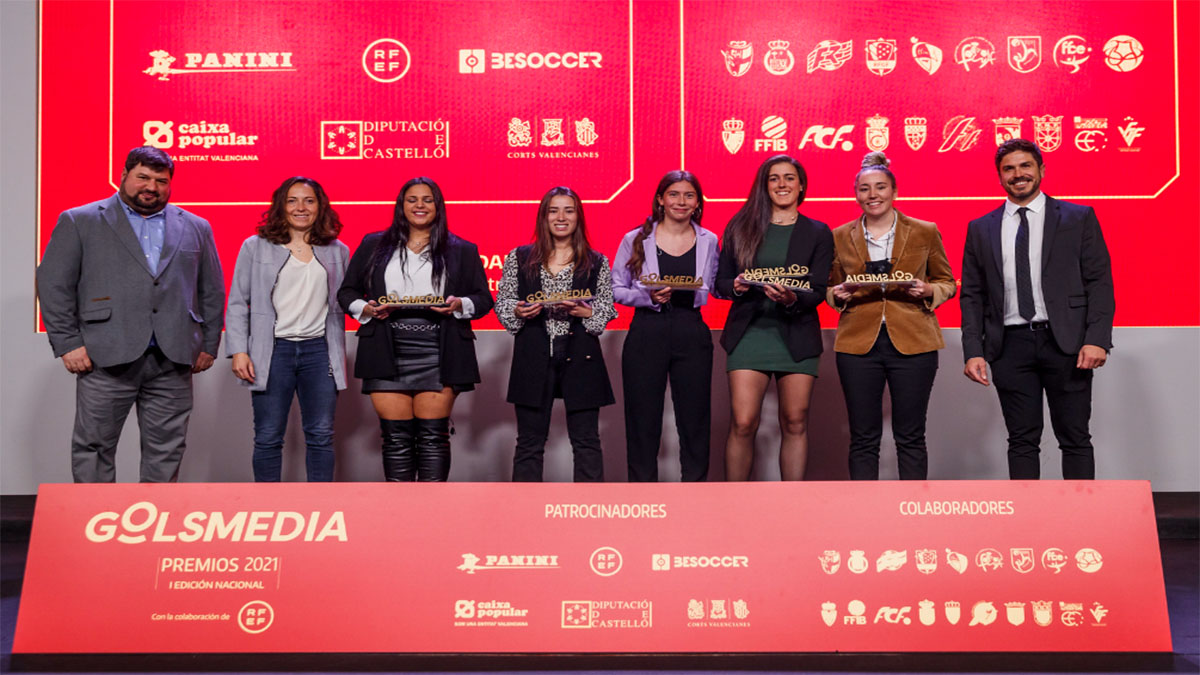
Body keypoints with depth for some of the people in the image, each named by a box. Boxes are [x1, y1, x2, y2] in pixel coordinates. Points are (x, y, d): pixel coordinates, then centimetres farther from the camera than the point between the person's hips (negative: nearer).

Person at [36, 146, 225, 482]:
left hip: (173, 361, 2)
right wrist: (68, 344, -5)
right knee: (94, 447, 3)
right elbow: (53, 284, 2)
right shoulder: (79, 222, 7)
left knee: (167, 453, 5)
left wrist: (209, 346, 10)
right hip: (106, 358, -2)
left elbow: (212, 291, 17)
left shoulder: (196, 228, 14)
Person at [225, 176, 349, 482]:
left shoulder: (337, 251, 11)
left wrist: (338, 358, 8)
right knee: (268, 438, 2)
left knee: (321, 436, 3)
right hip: (273, 351, -1)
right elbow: (237, 303, 5)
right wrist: (238, 351, -6)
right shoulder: (255, 247, 6)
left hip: (319, 350, 2)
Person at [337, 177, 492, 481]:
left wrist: (460, 305, -10)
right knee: (396, 436, 1)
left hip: (437, 354, -1)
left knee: (433, 435, -2)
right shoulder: (374, 245, 16)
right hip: (388, 352, 1)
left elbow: (483, 299, 11)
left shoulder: (462, 251, 13)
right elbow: (346, 291, 17)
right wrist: (364, 308, -4)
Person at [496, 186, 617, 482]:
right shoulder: (519, 258, 10)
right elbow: (501, 302, 11)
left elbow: (608, 309, 7)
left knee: (586, 440, 3)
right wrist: (518, 312, -9)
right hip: (534, 358, 0)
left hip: (580, 357, 0)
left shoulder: (597, 263, 8)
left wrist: (585, 312, -12)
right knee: (530, 441, 6)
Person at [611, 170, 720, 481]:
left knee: (694, 415, 5)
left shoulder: (708, 241, 9)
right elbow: (616, 289, 4)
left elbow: (713, 292, 13)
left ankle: (694, 480, 16)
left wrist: (694, 292, -9)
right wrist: (649, 296, -13)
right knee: (643, 418, 4)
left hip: (692, 334, 1)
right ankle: (641, 480, 15)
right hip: (646, 333, -1)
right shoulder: (635, 239, 3)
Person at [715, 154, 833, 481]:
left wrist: (792, 298, -20)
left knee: (795, 424, 3)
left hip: (797, 336, 0)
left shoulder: (818, 233, 8)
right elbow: (721, 281, 10)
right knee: (742, 424, -7)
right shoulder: (741, 228, 10)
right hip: (749, 333, 0)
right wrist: (736, 286, -13)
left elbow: (818, 291, 0)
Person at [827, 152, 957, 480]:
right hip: (858, 343, 1)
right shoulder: (841, 237, 9)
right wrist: (839, 294, -4)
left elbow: (947, 283, 13)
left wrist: (927, 290, -8)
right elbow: (830, 289, 18)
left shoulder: (925, 232, 5)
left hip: (913, 342, -1)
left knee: (910, 438, 3)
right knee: (863, 439, 4)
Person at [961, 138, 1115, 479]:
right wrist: (973, 350, -1)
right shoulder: (981, 229, 11)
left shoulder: (1079, 218, 6)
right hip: (1011, 346, 2)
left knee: (1075, 438, 2)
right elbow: (972, 295, 10)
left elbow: (1099, 281, 1)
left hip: (1065, 343, -2)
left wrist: (1097, 339, -11)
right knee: (1022, 441, 5)